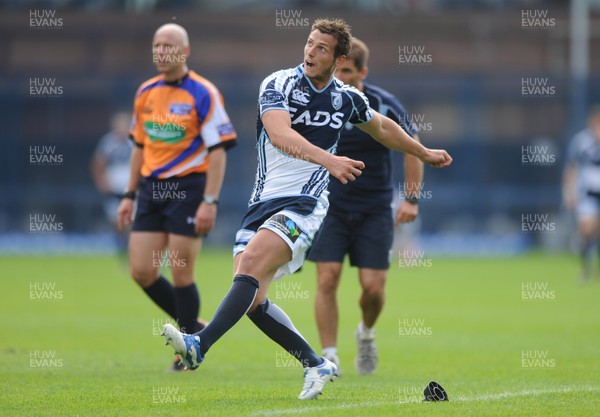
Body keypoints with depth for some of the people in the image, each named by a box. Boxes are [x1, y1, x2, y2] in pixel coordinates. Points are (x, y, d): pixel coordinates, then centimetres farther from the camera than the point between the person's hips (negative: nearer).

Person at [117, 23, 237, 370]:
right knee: (141, 271, 1)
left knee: (181, 275, -6)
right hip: (151, 188, 6)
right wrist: (130, 195, 16)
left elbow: (218, 149, -11)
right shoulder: (146, 93, 10)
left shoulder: (203, 93, -9)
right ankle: (193, 327, 20)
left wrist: (210, 202, -17)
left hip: (188, 187, -6)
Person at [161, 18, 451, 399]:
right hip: (263, 203, 2)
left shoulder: (347, 98, 5)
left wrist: (425, 154, 39)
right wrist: (328, 160, -39)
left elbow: (383, 127, 28)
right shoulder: (278, 84, -5)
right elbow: (280, 134, -25)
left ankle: (200, 346, -36)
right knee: (253, 302, -6)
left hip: (304, 205, -2)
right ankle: (318, 366, 9)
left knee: (251, 263, -27)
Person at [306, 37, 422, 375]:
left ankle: (367, 332, 28)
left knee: (373, 287, -4)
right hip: (329, 205, 1)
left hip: (375, 209, -1)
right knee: (327, 280, -12)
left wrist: (412, 198, -4)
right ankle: (329, 358, -6)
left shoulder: (384, 106, -12)